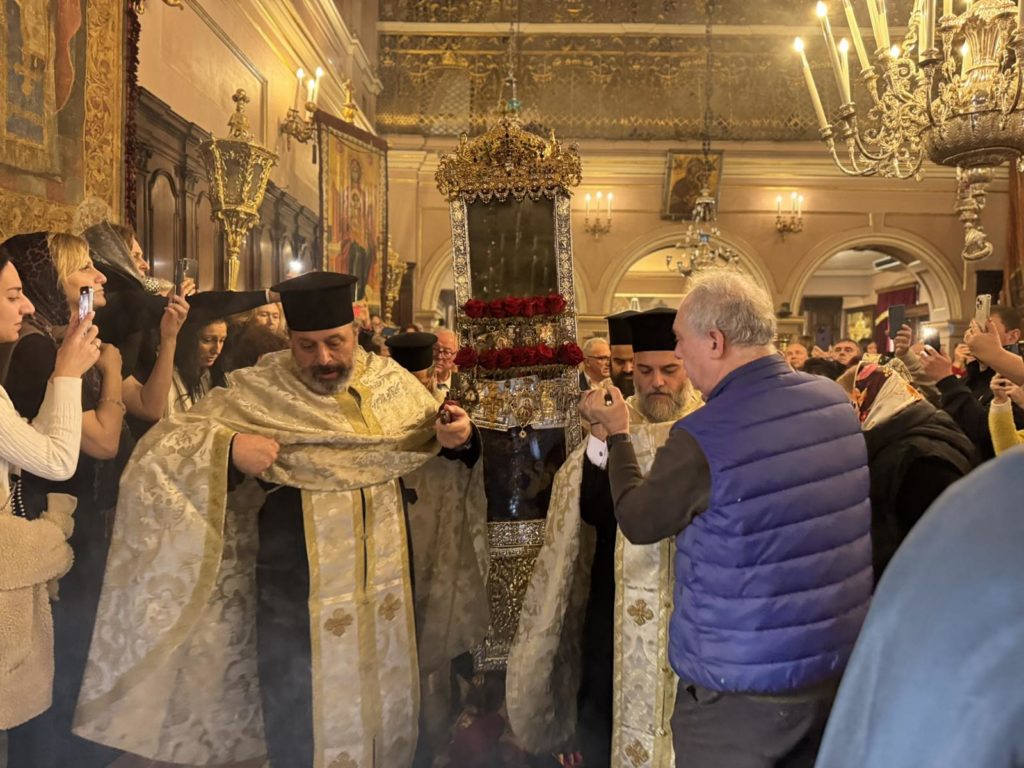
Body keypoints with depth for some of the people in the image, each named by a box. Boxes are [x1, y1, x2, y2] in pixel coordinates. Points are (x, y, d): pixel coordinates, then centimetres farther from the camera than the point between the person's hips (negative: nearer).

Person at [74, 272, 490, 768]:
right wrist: (227, 447, -29)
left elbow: (437, 456, 7)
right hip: (298, 601, -3)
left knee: (385, 713, 21)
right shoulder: (257, 392, -10)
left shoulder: (390, 380, 1)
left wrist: (457, 438, -15)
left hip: (386, 591, 4)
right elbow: (163, 450, -12)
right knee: (304, 728, 11)